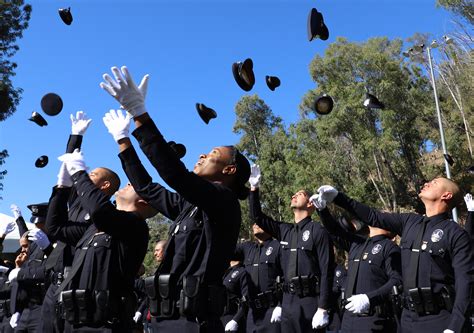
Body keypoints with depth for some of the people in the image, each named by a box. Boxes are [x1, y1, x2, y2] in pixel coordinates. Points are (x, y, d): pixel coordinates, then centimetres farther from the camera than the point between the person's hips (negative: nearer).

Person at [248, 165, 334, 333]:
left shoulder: (318, 231, -6)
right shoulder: (284, 230, 12)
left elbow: (326, 271, -11)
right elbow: (257, 216, 15)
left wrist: (323, 309, -16)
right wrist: (254, 187, 6)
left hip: (311, 301, -6)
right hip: (288, 300, 6)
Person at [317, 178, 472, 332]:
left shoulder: (456, 234, -7)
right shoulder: (409, 221, 9)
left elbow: (464, 281, -11)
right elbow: (374, 217, 12)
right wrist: (338, 197, 7)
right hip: (409, 316, 5)